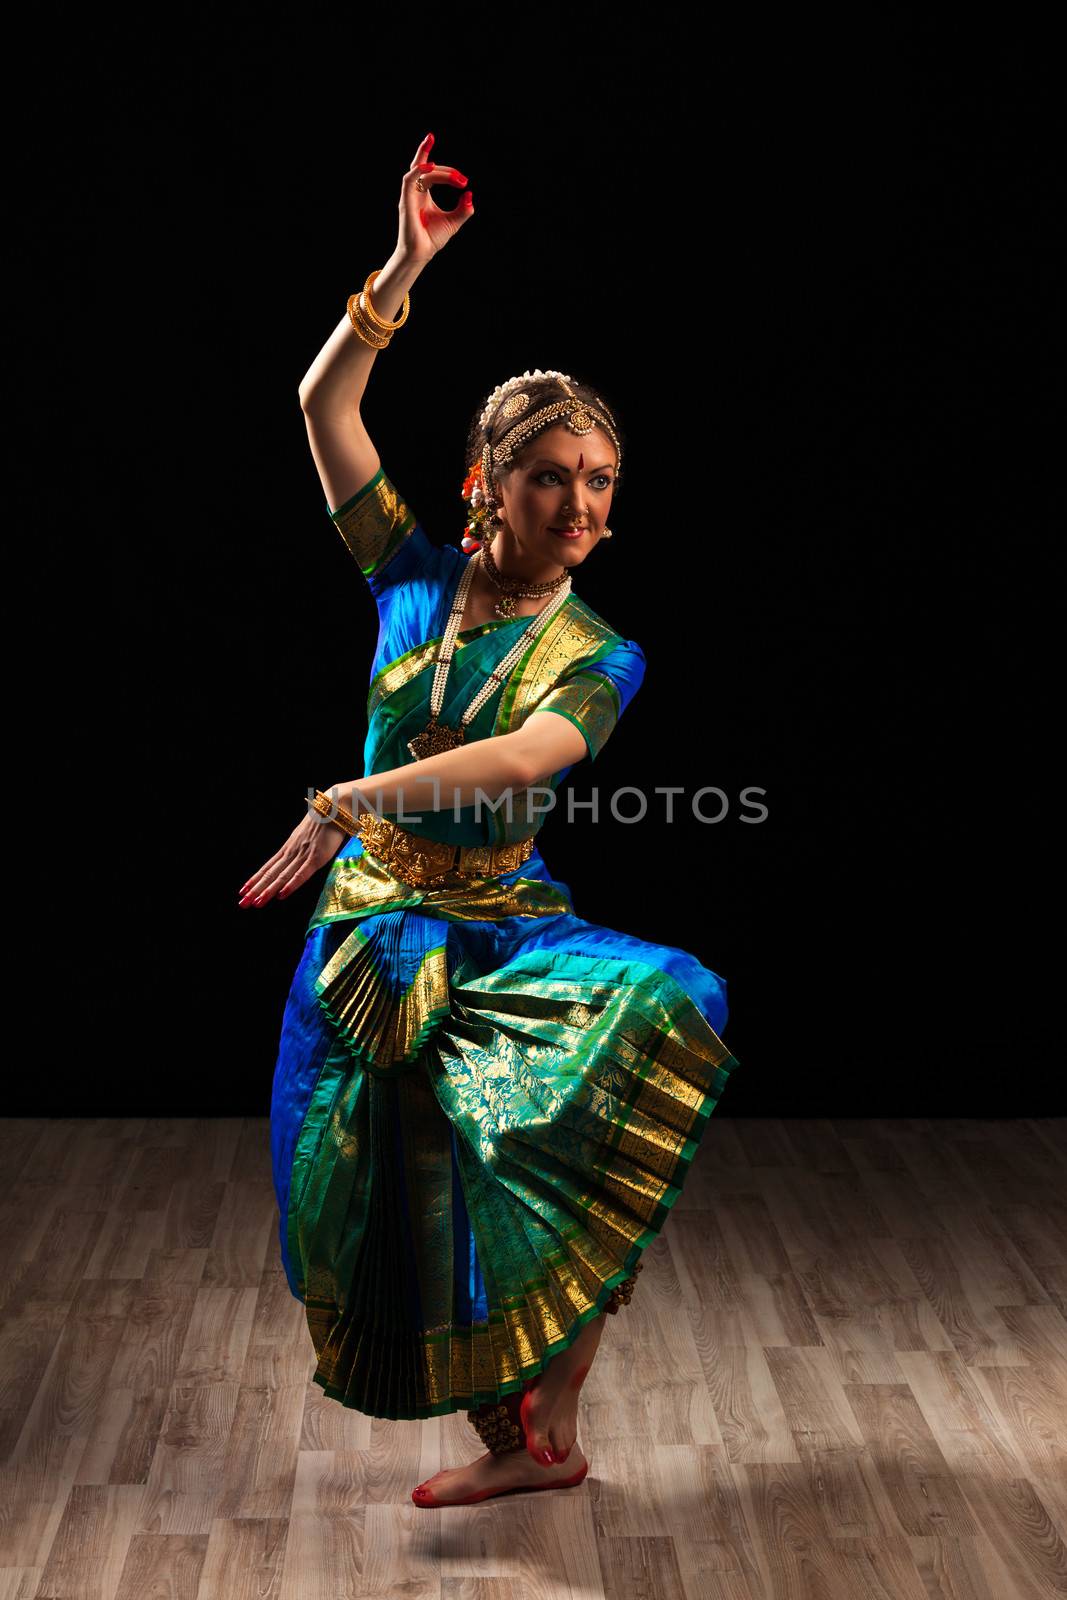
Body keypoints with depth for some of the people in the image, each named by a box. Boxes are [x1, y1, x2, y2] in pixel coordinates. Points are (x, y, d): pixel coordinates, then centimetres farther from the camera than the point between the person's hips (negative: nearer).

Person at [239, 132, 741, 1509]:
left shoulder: (599, 657, -7)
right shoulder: (419, 580, 0)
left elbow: (527, 757, -27)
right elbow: (323, 404, -5)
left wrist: (351, 799, -36)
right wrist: (404, 270, -14)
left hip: (500, 930, -1)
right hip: (375, 932, 2)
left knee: (668, 1003, -26)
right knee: (404, 1199, 3)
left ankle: (553, 1416, -10)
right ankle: (512, 1445, 28)